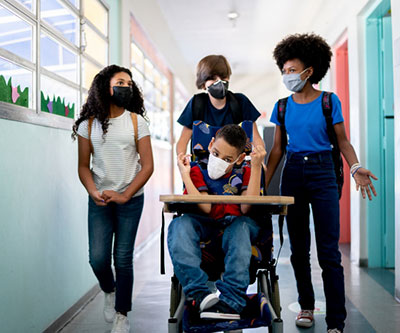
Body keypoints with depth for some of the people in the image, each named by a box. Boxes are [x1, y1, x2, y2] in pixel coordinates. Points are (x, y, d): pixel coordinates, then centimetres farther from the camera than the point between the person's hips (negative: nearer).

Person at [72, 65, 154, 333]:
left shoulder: (136, 122, 1)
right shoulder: (88, 124, 3)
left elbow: (148, 165, -3)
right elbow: (83, 166, 4)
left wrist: (124, 196, -13)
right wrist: (94, 193, -15)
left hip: (131, 199, -1)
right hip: (99, 200, 1)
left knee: (123, 258, 1)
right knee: (98, 258, -5)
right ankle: (109, 291, 29)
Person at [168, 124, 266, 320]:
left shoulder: (243, 173, 8)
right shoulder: (198, 171, 5)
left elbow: (246, 208, -12)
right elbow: (206, 208, -13)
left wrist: (256, 166, -12)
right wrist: (184, 173, -13)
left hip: (236, 223, 0)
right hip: (205, 225, 0)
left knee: (240, 227, -35)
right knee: (179, 225, -30)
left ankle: (230, 302, -41)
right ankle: (200, 295, -42)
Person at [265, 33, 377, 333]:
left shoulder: (329, 101, -1)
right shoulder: (283, 106, 8)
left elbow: (343, 141, 0)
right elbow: (277, 149, 11)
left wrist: (356, 168, -19)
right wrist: (263, 184, 5)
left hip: (322, 173, -3)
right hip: (293, 173, 4)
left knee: (329, 252, -6)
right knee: (298, 249, 9)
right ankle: (306, 306, 26)